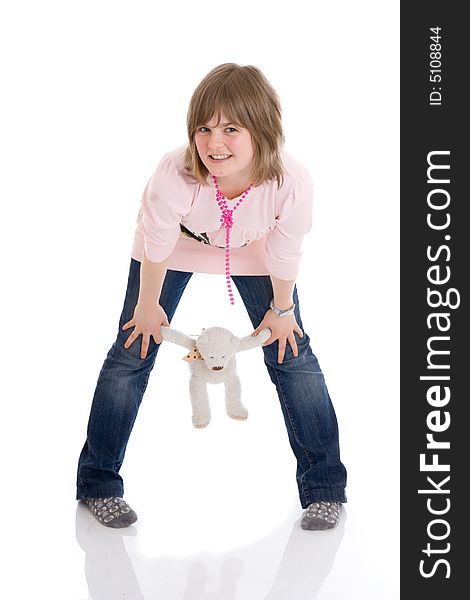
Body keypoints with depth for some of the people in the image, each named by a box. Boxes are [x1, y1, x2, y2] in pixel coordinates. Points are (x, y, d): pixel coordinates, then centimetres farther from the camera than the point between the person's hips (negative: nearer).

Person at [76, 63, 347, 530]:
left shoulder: (291, 181, -38)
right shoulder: (173, 177, -41)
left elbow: (285, 255, -17)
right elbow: (156, 251, -21)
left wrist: (281, 309, -2)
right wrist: (148, 307, -6)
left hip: (252, 251, 1)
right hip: (178, 245, -1)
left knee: (293, 356, -2)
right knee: (132, 352, -3)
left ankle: (324, 487, 12)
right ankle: (98, 483, 14)